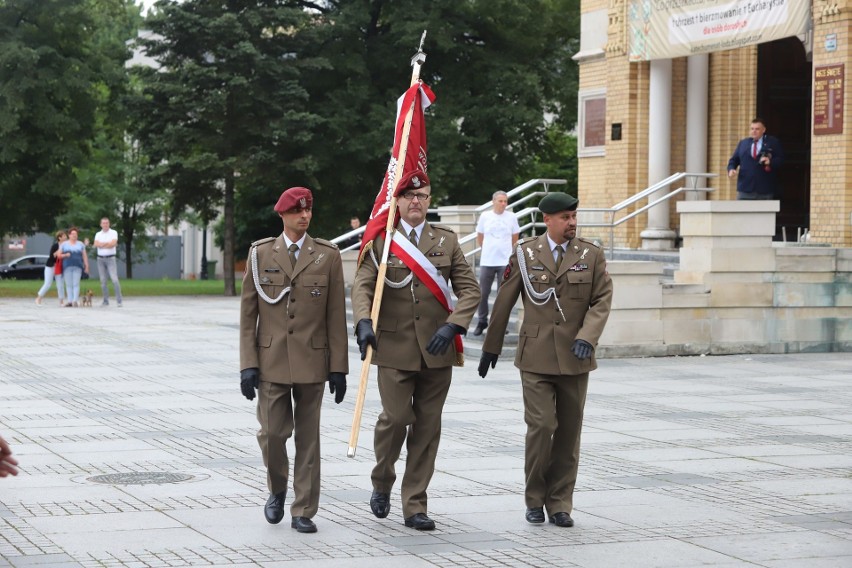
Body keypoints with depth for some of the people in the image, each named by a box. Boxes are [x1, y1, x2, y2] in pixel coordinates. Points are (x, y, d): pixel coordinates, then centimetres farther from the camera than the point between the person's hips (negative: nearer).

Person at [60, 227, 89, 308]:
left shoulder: (81, 244, 13)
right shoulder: (64, 244, 10)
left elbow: (85, 256, 10)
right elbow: (59, 255, 8)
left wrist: (86, 266, 3)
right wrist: (65, 255, -12)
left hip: (77, 267, 0)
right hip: (67, 267, 0)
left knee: (76, 284, -9)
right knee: (68, 284, -2)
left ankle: (75, 301, -14)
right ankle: (70, 301, -1)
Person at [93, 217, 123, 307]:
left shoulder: (113, 233, 2)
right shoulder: (98, 234, 11)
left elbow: (113, 243, -14)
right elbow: (96, 244, -6)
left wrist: (102, 244, -8)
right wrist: (108, 243, -12)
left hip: (110, 258, -3)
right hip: (100, 259, 4)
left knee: (114, 279, -14)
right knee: (103, 281, 4)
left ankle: (119, 301, -13)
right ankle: (106, 301, 10)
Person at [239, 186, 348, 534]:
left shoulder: (328, 256, 2)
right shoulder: (260, 254, 3)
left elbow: (336, 316, 2)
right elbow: (247, 314, 3)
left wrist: (339, 368, -2)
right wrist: (248, 364, -4)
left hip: (312, 361, 0)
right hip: (271, 360, 0)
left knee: (308, 436, 4)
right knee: (272, 432, -3)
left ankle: (303, 511, 12)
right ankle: (277, 490, 25)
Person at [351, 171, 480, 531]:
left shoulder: (447, 241, 10)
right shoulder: (380, 241, 3)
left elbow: (470, 289, 5)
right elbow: (362, 285, -7)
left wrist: (452, 325, -11)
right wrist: (364, 322, -25)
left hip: (436, 349, 2)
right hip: (394, 348, -2)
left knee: (428, 426, 3)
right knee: (396, 417, -8)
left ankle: (415, 506, 11)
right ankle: (381, 483, 20)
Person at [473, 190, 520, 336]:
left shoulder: (511, 217, 1)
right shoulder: (485, 216, 1)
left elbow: (515, 240, 12)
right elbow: (479, 239, 13)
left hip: (505, 262, 0)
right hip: (487, 261, 1)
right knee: (483, 293, 4)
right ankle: (482, 321, 19)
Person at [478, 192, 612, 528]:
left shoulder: (591, 255, 4)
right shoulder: (525, 254, 2)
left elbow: (602, 299, -1)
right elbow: (504, 302, 7)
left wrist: (587, 336, -17)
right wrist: (491, 346, 11)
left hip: (574, 358, 2)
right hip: (536, 356, -2)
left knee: (569, 431, 5)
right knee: (541, 425, -11)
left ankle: (559, 504, 15)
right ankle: (534, 499, 6)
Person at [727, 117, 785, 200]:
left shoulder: (773, 142, 4)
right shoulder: (743, 143, 14)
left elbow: (780, 159, -1)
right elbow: (734, 159, 13)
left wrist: (770, 162, -20)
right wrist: (731, 169, -7)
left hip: (765, 190, -2)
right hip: (745, 189, 2)